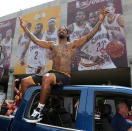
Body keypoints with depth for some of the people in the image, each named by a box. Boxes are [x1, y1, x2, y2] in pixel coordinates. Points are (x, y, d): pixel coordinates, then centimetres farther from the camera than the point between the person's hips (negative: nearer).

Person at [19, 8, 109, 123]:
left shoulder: (72, 45, 11)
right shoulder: (52, 45, 23)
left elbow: (88, 36, 1)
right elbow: (36, 40, 24)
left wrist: (100, 21, -6)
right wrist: (25, 28, 25)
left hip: (64, 76, -5)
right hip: (52, 73, 6)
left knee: (47, 78, -39)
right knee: (25, 82, -8)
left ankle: (39, 111, -27)